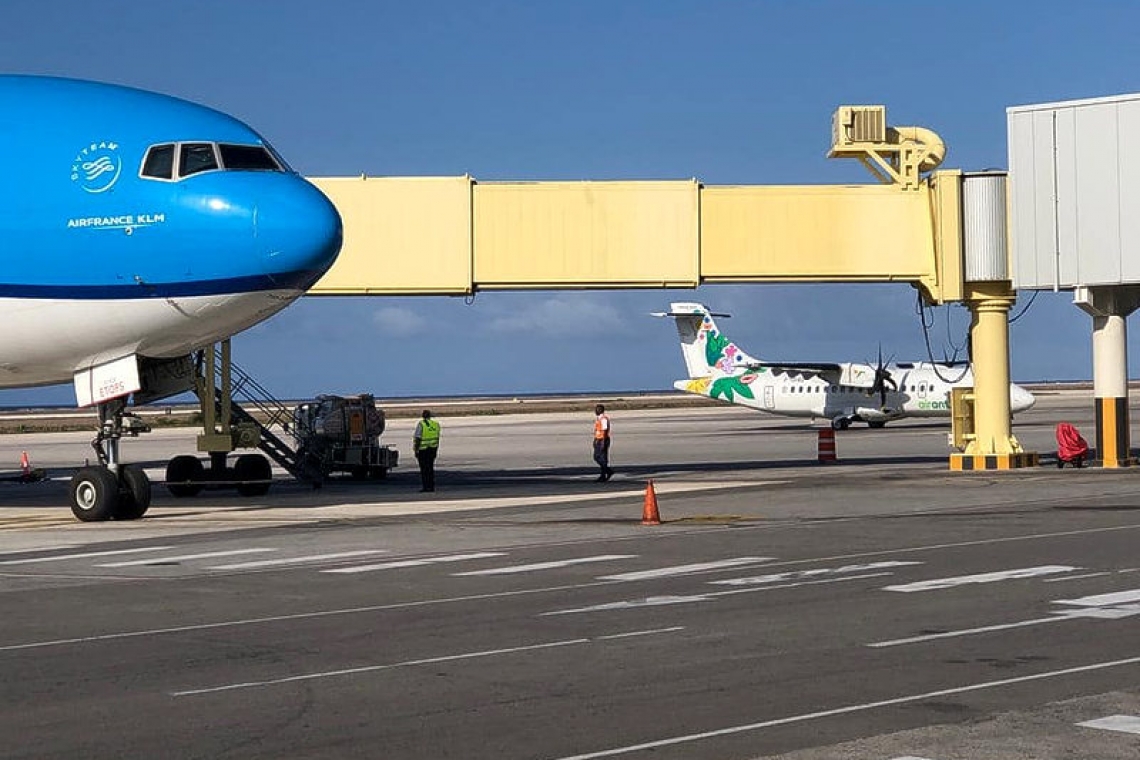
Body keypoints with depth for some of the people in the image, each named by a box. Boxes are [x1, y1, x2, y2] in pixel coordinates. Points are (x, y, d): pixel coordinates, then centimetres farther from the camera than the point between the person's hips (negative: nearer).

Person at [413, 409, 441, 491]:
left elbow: (417, 439, -15)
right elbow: (437, 439, 8)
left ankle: (425, 487, -3)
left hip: (422, 449, -5)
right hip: (432, 449, 5)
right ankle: (432, 487, 10)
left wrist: (416, 450, -9)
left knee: (424, 469, 0)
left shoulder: (421, 424, -13)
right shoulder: (436, 424, 3)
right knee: (431, 468, 11)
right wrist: (436, 450, 16)